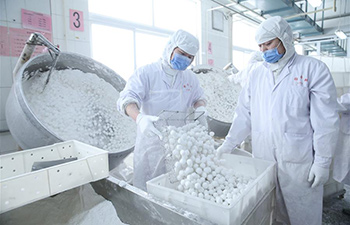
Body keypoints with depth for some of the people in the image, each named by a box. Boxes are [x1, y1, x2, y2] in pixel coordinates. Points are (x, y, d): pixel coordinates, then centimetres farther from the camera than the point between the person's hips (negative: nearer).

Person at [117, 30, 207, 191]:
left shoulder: (190, 78, 7)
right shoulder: (146, 73, -8)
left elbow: (199, 97, 20)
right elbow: (128, 98, -19)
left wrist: (200, 108, -5)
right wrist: (139, 118, -41)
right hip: (151, 144, -3)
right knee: (146, 190, 6)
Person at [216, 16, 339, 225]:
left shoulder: (313, 69, -3)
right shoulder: (257, 74, 9)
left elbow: (325, 120, -6)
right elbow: (244, 113, 8)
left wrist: (322, 161, -8)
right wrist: (228, 144, 4)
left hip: (298, 161, -3)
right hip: (262, 158, 4)